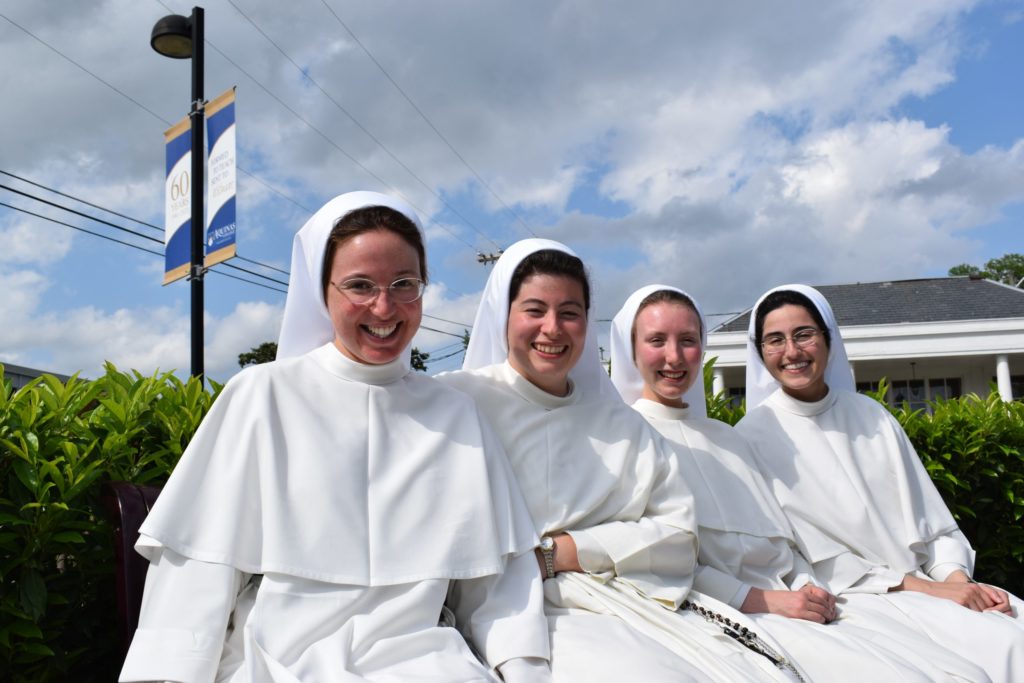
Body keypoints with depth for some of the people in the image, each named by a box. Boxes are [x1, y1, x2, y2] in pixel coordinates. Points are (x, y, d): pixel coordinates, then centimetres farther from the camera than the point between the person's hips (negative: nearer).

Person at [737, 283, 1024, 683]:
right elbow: (805, 557, -10)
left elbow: (932, 517, 11)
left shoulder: (871, 415, 10)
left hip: (929, 583, 6)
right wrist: (914, 586, -15)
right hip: (851, 596, -5)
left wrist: (956, 577, -8)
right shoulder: (754, 436, -5)